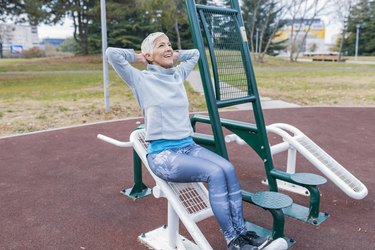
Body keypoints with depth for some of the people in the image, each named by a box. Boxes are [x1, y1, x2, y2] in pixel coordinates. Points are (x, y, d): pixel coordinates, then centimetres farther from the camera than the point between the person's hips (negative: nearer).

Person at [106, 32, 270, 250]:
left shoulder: (178, 75, 14)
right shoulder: (142, 80, -3)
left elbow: (195, 53, 30)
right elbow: (112, 53, -13)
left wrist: (175, 56, 18)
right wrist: (138, 57, 1)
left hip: (189, 145, 6)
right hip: (162, 153, -6)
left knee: (228, 168, -19)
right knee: (215, 173, -26)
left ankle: (241, 232, -9)